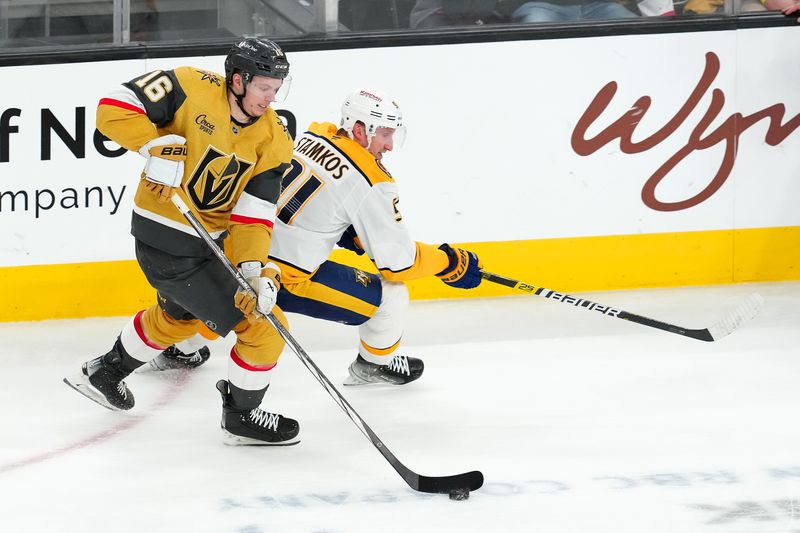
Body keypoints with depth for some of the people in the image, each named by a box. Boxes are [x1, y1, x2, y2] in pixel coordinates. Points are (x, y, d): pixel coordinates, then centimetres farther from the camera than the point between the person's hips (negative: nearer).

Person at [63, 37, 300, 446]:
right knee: (264, 328, -5)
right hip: (169, 244, -8)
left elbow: (254, 213, -9)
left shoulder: (273, 141, -6)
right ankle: (241, 416, 17)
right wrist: (158, 147, -32)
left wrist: (254, 268, -23)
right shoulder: (191, 89, -21)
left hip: (208, 241, 8)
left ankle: (104, 374, 56)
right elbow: (113, 108, -21)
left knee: (179, 315, 35)